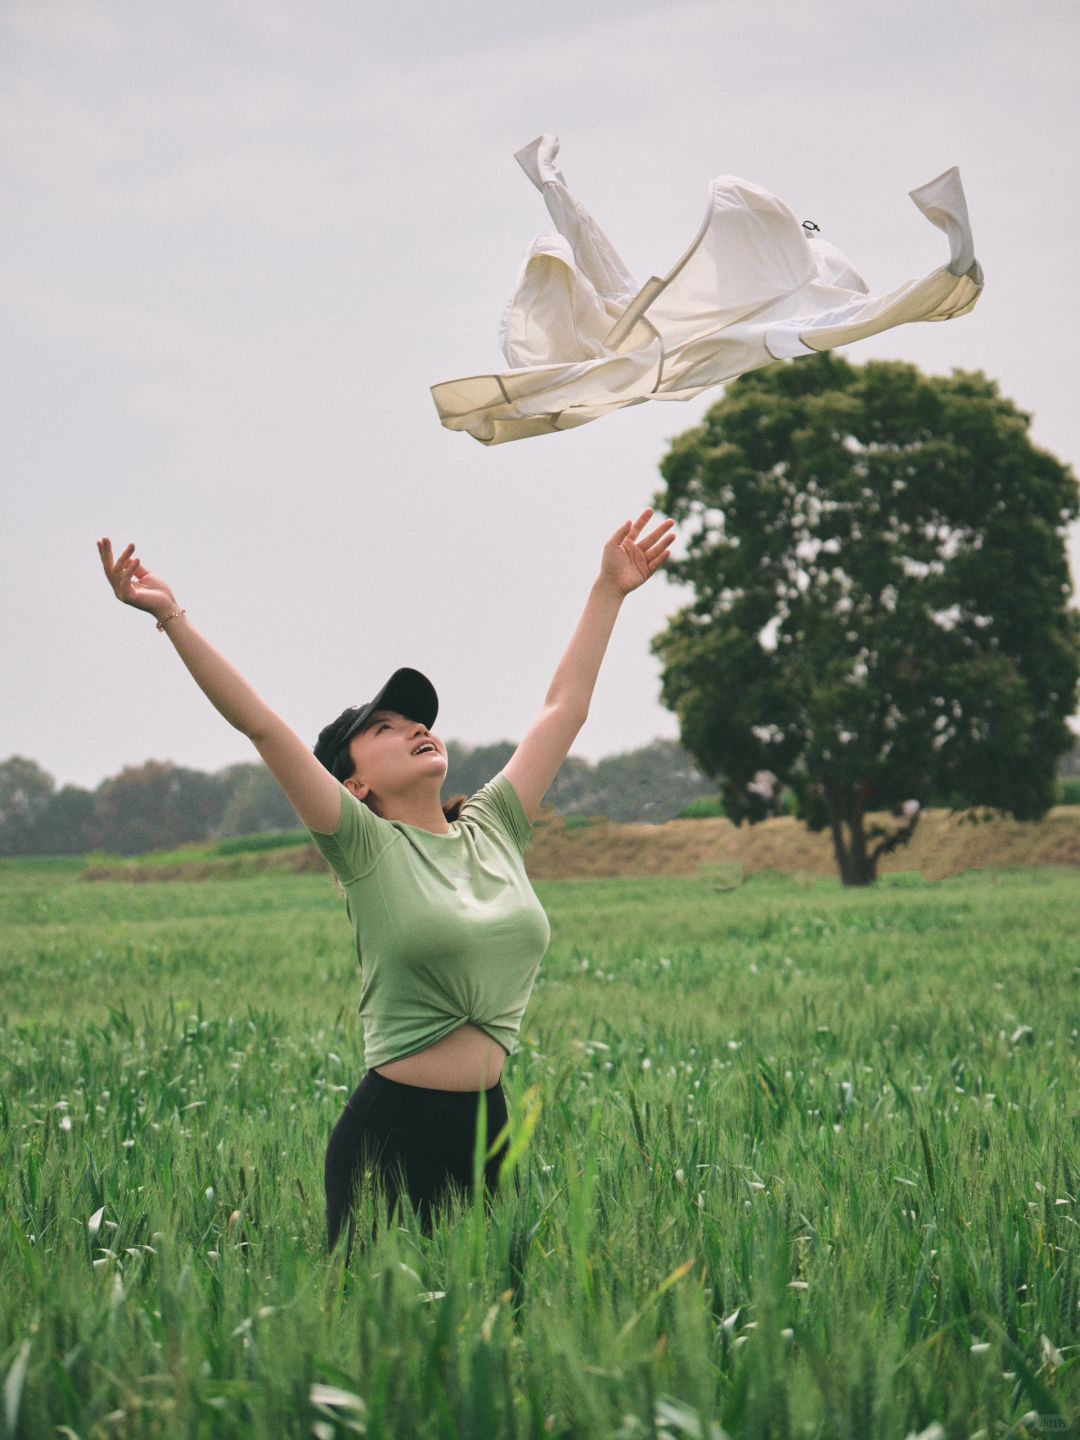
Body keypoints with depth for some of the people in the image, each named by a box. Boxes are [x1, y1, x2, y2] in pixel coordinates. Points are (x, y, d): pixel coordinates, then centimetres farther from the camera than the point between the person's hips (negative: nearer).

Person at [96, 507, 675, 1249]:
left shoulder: (494, 828, 9)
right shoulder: (366, 848, -4)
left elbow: (565, 706, 16)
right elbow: (261, 725, -12)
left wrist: (609, 592, 21)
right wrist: (172, 617, -17)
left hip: (489, 1127, 5)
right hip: (391, 1135, -5)